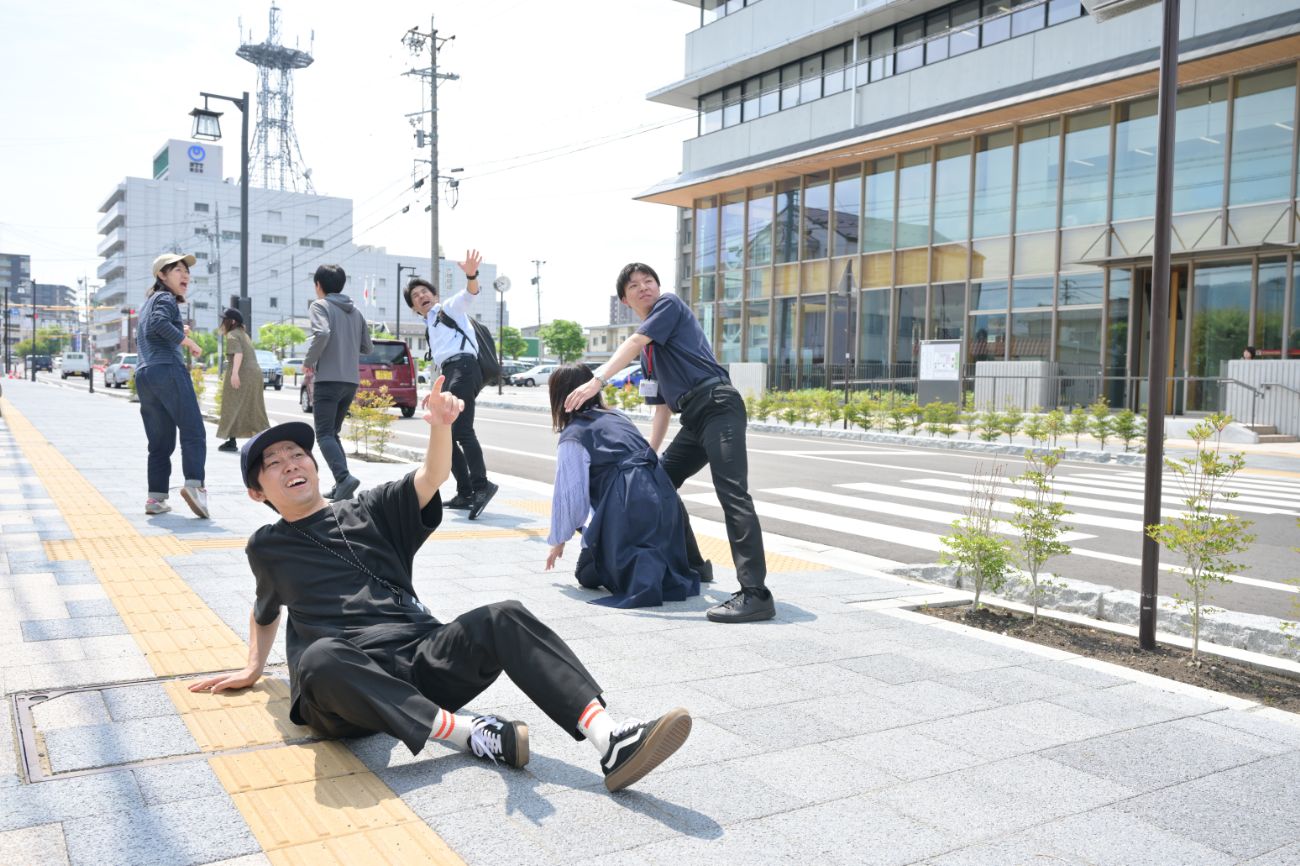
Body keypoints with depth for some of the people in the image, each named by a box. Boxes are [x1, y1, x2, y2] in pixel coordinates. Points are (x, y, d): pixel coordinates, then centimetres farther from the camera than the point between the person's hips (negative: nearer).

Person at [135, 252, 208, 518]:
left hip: (143, 375, 9)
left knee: (160, 442, 7)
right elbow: (160, 322, -19)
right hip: (168, 370, -8)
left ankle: (156, 498, 2)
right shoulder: (165, 298, 1)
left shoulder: (147, 303, 28)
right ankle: (194, 483, -30)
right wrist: (187, 341, -12)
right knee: (193, 431, -13)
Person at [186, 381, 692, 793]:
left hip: (422, 656, 2)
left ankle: (611, 742, -38)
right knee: (318, 658, -38)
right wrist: (252, 670, 31)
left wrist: (441, 427, -18)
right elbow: (266, 610, 38)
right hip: (346, 685, -2)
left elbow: (432, 477, 1)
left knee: (504, 618, -25)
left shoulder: (370, 511, 18)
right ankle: (474, 734, -38)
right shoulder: (267, 547, 20)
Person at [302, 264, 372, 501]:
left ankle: (344, 477, -27)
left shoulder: (321, 305, -3)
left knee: (324, 434, -6)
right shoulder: (355, 311, 16)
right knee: (333, 432, 15)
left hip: (328, 379, -6)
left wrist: (308, 360, -8)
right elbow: (366, 346, 17)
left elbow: (322, 333, -22)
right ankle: (341, 486, 5)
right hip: (351, 380, 7)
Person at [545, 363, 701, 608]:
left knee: (588, 573, 10)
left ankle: (641, 569, -20)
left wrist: (558, 540, 18)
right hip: (665, 500, 7)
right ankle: (659, 567, -3)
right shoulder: (616, 417, 21)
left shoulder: (572, 436, 2)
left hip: (629, 508, -7)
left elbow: (570, 495, 0)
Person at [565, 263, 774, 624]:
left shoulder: (671, 305, 4)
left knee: (732, 494, -19)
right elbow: (661, 407, 25)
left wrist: (597, 381, -21)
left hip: (718, 406, -10)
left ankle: (755, 594, -26)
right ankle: (691, 564, 30)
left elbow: (634, 343, -11)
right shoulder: (648, 356, 25)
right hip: (693, 420, 10)